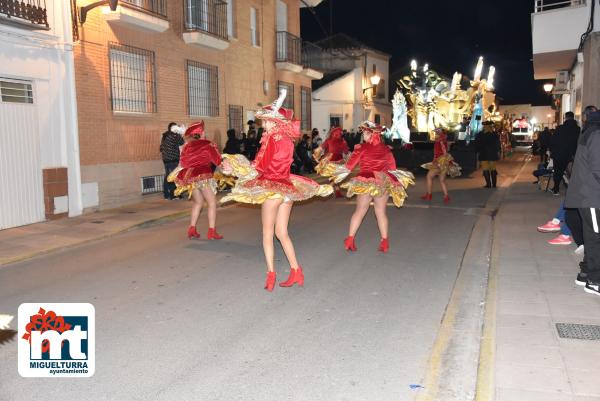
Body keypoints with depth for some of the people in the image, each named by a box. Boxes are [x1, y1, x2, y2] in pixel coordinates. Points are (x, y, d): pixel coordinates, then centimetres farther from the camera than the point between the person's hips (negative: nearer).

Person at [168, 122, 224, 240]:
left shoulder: (187, 146, 9)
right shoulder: (207, 144, -3)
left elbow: (183, 162, 11)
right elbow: (217, 161, 0)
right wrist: (214, 148, 15)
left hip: (189, 177, 6)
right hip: (203, 176, -5)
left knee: (198, 202, 20)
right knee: (212, 203, 3)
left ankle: (192, 229, 14)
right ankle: (212, 231, -3)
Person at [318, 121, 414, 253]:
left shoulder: (362, 148, -7)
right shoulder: (386, 149, 4)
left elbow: (349, 165, -3)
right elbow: (392, 167, 12)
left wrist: (336, 172, 11)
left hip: (366, 182, -2)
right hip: (384, 183, 3)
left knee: (360, 211, 7)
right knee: (381, 212, 10)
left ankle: (350, 239, 7)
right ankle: (384, 242, 11)